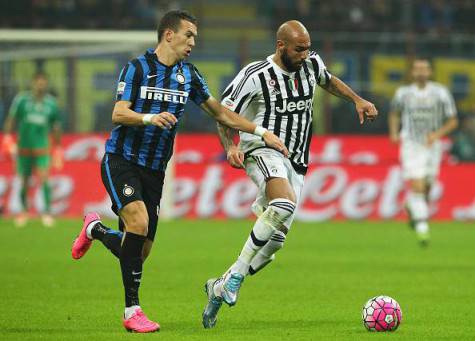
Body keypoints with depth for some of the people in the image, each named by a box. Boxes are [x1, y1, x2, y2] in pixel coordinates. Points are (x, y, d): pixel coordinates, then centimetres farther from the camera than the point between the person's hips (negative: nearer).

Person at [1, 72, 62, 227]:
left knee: (43, 178, -16)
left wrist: (57, 149, 15)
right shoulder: (21, 99, -2)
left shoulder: (51, 103, 3)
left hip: (42, 148, 0)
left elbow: (56, 127, 12)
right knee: (24, 182, 6)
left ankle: (47, 211, -11)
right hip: (23, 148, 0)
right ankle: (24, 210, 27)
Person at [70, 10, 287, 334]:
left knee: (140, 251, 2)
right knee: (138, 222, -27)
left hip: (154, 170, 5)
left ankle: (95, 229, 35)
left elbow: (220, 112, 16)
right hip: (122, 160, -5)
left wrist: (261, 131, 9)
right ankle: (132, 310, -17)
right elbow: (118, 114, -13)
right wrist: (150, 117, -31)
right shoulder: (137, 68, -6)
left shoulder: (189, 75, 9)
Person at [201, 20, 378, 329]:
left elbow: (328, 81, 29)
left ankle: (219, 288, 17)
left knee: (275, 241, 0)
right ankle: (237, 273, -27)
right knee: (286, 204, -37)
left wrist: (358, 100, 18)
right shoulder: (256, 75, -12)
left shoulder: (311, 64, 4)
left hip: (295, 162, 7)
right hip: (263, 152, -7)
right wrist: (230, 147, -21)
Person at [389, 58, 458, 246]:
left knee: (426, 189, 11)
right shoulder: (403, 93, 1)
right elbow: (394, 113, 20)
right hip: (411, 146, -1)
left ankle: (411, 208, 43)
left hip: (432, 146, 1)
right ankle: (422, 228, -16)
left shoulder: (440, 93, -2)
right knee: (417, 187, -16)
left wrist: (438, 134, -16)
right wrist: (394, 133, 2)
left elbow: (453, 121, 1)